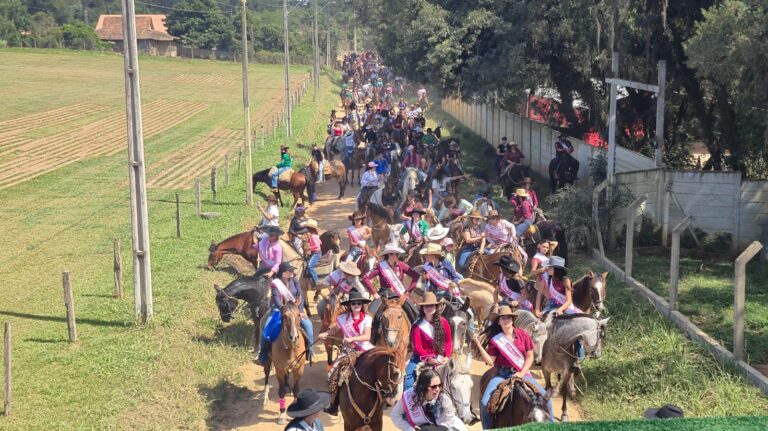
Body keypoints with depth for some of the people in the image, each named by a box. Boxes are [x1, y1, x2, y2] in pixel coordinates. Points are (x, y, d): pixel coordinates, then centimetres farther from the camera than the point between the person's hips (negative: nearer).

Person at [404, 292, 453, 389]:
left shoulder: (443, 322, 0)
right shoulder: (417, 325, -7)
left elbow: (448, 341, 5)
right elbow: (417, 347, -10)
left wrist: (447, 357, -11)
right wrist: (428, 359, -25)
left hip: (440, 358, 2)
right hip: (422, 358, -2)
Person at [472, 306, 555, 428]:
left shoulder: (523, 335, -1)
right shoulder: (495, 339, -3)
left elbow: (530, 356, 2)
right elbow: (490, 361, -5)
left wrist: (522, 373, -11)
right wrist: (479, 346, -16)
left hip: (522, 373, 1)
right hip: (502, 375, -1)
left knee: (545, 396, -14)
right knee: (484, 401, -21)